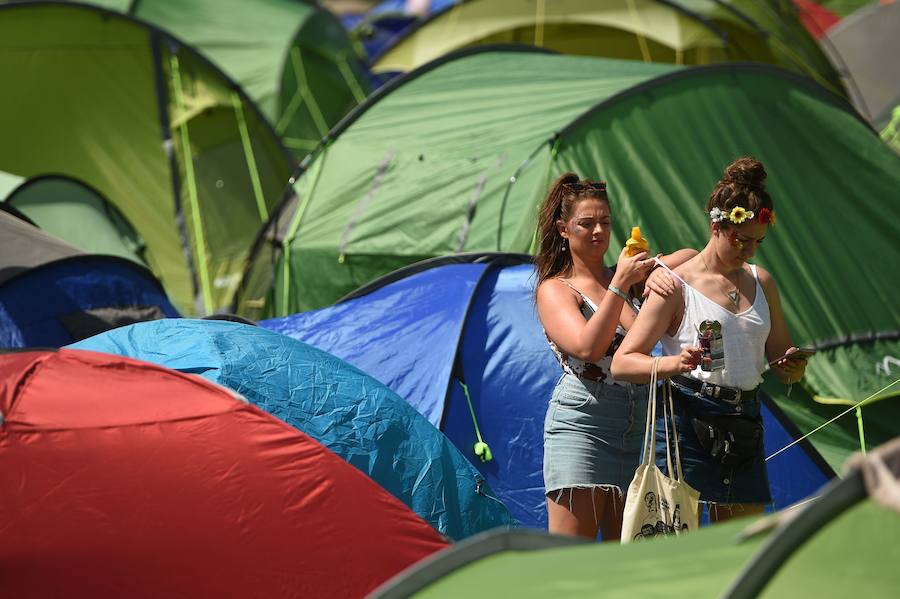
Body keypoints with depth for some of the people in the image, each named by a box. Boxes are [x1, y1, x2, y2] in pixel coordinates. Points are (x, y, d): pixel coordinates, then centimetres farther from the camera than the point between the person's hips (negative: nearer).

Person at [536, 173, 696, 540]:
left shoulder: (626, 276, 16)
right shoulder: (554, 289, 0)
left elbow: (691, 258, 11)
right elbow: (588, 347, -17)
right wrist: (619, 286, -17)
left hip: (637, 425, 6)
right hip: (581, 423, -6)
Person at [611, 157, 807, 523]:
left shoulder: (761, 282, 14)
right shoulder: (677, 287, -4)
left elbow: (779, 362, 20)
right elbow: (621, 363, -7)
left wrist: (793, 366, -5)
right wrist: (674, 363, -26)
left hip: (744, 425, 6)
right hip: (687, 422, -6)